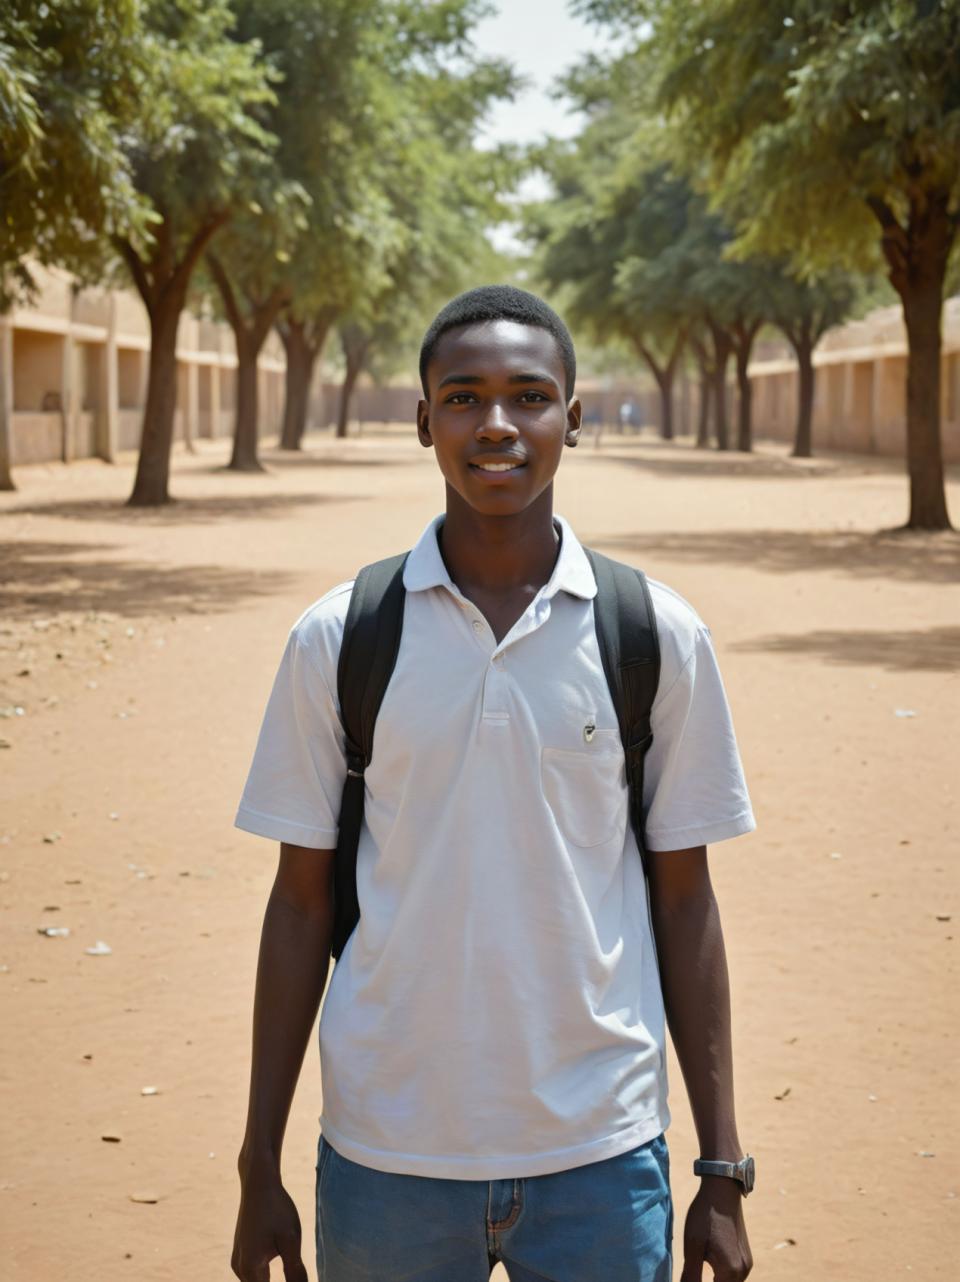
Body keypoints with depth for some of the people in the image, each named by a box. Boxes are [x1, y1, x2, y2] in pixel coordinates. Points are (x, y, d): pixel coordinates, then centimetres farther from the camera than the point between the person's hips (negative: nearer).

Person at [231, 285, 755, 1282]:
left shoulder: (659, 637, -2)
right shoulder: (337, 639, -2)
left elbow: (682, 901, 3)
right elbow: (301, 903, 3)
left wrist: (724, 1173, 4)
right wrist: (259, 1168, 4)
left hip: (600, 1160, 0)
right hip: (385, 1155, 0)